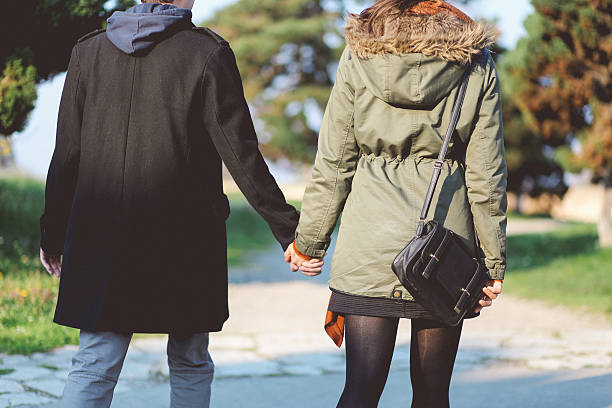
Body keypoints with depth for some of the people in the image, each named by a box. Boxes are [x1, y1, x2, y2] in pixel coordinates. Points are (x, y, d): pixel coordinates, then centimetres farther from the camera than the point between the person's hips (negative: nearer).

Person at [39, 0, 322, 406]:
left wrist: (53, 233, 14)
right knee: (190, 365, 12)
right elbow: (241, 156, -9)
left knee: (94, 365, 5)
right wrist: (288, 228, -4)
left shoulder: (89, 52, 3)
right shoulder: (208, 54, -7)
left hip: (102, 241, 2)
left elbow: (67, 156, 4)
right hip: (186, 239, -2)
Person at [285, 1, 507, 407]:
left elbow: (333, 164, 1)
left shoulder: (359, 57, -1)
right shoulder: (476, 64, 0)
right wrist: (494, 260, 8)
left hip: (370, 248, 0)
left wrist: (309, 239, 12)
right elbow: (486, 175, 1)